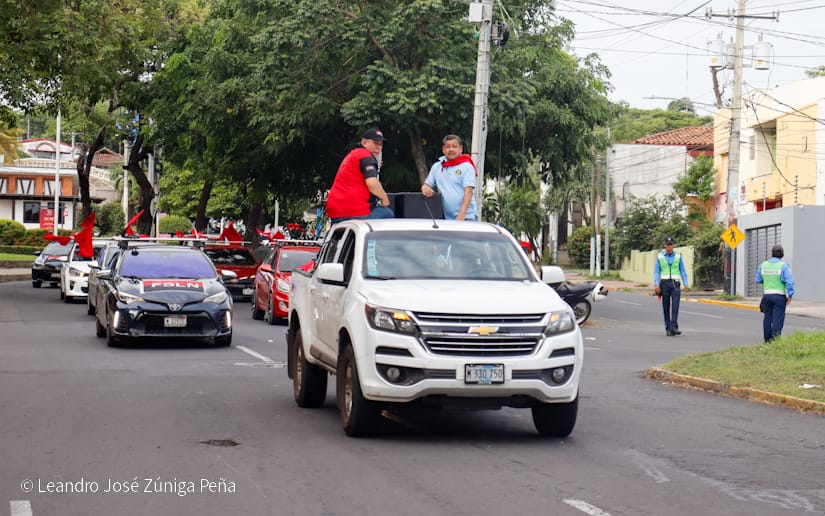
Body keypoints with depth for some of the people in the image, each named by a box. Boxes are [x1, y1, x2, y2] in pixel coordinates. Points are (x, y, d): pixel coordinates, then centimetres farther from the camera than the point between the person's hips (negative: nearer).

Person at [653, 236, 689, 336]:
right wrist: (656, 284, -10)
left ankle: (674, 327, -21)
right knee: (666, 307, 2)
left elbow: (682, 271, 8)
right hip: (664, 283, 0)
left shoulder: (678, 256, 7)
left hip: (675, 283, 0)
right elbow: (656, 272, 2)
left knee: (675, 304, -15)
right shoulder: (660, 257, 4)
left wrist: (685, 284, -2)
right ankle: (668, 328, 9)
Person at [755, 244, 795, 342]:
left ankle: (767, 339, 20)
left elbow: (758, 280, 10)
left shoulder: (763, 265, 3)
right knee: (777, 319, -3)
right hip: (779, 296, -4)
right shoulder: (783, 266, -11)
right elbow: (789, 282, -16)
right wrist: (790, 296, -8)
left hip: (767, 295, 4)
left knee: (767, 318, 14)